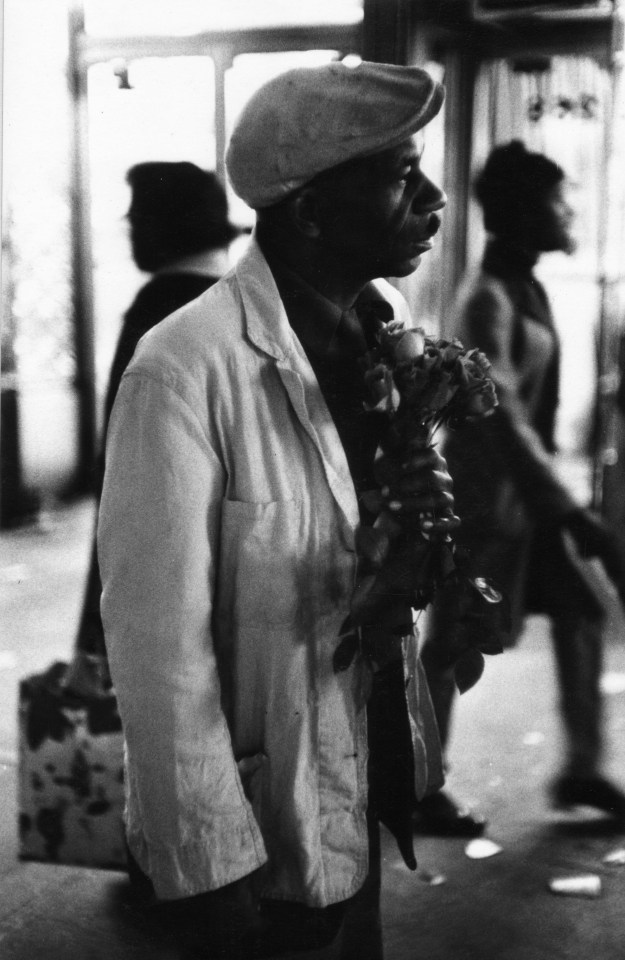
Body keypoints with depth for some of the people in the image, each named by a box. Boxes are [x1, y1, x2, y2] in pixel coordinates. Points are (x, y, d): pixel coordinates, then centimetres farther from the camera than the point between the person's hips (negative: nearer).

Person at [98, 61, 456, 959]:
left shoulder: (391, 323, -1)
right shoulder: (184, 372, -24)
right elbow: (159, 641, -21)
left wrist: (421, 517, -13)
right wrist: (208, 870, -17)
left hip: (378, 782, 7)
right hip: (262, 822, -6)